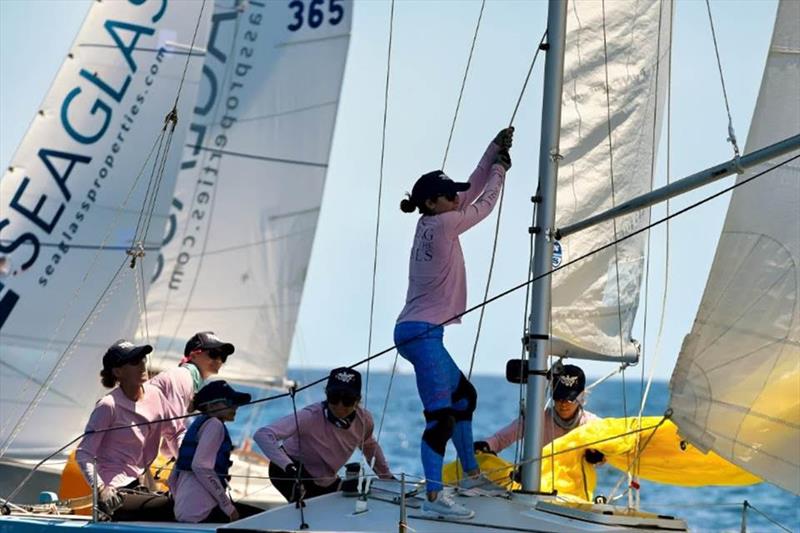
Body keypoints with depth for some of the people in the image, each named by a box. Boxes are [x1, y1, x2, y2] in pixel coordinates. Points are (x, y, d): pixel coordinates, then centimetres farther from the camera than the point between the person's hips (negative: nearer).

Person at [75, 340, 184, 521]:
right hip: (117, 494, -7)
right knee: (173, 508, -23)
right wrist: (100, 488, -27)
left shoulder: (154, 395, 6)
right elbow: (83, 454, -14)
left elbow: (176, 433, 18)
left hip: (142, 488, 7)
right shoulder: (108, 406, -12)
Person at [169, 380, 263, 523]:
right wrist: (227, 505, -15)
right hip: (201, 511, -9)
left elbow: (173, 478, 21)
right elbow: (201, 466, -19)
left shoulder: (199, 424, 23)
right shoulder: (214, 424, -5)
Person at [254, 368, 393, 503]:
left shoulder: (364, 419, -17)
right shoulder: (310, 416, -34)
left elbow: (370, 446, 9)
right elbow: (263, 435, -43)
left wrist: (387, 477, 18)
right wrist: (289, 467, -53)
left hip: (326, 483, 6)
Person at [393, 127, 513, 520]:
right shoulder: (442, 224, -12)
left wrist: (494, 151, 20)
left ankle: (471, 473, 34)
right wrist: (499, 171, 16)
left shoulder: (432, 223, 14)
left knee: (464, 395, 24)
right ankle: (434, 496, -27)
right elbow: (483, 205, 1)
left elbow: (472, 191, 21)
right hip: (422, 332, -11)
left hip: (421, 331, 11)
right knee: (441, 414, -19)